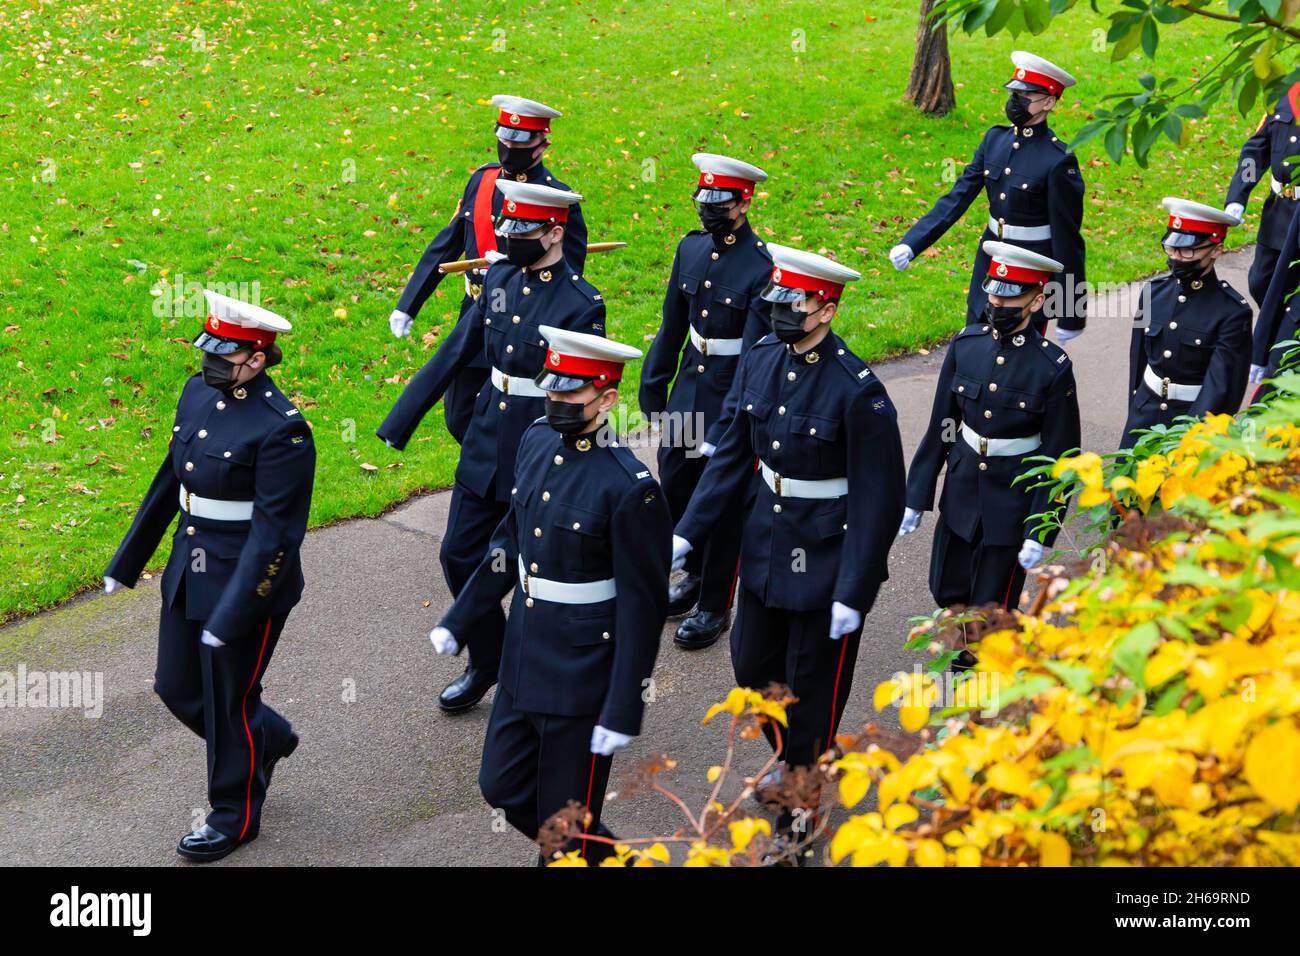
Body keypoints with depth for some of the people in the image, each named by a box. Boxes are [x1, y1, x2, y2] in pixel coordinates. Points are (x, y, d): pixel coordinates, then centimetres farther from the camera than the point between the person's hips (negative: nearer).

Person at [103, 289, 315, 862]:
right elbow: (170, 479, 13)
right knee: (177, 687, 18)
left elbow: (276, 531, -23)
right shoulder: (199, 393, 2)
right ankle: (269, 737, 43)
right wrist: (127, 561, 17)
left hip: (249, 582, -8)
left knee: (228, 701, 8)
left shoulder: (281, 429, -23)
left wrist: (233, 614, -24)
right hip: (190, 574, 8)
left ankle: (235, 816, 30)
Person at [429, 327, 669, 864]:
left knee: (563, 820, 6)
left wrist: (624, 711, -17)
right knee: (503, 789, 19)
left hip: (582, 677, -8)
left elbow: (642, 607, -18)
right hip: (522, 662, 8)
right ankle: (610, 858, 40)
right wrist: (459, 619, 16)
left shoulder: (630, 488, -22)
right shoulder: (537, 442, 0)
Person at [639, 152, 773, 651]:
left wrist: (725, 429, -22)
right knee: (676, 486, 18)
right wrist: (653, 389, 11)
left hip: (733, 398, -7)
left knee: (723, 503, 7)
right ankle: (696, 575, 41)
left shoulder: (763, 268, -20)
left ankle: (714, 605, 23)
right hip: (689, 386, 7)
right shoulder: (691, 248, 1)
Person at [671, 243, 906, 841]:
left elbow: (878, 499, -19)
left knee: (811, 681, 9)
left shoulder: (858, 391, -24)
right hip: (765, 546, 7)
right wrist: (687, 532, 5)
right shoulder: (759, 361, -4)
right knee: (752, 664, 20)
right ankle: (793, 757, 46)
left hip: (827, 557, -7)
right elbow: (734, 453, 7)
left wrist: (853, 593, -18)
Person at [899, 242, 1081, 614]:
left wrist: (1040, 533, -14)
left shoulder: (1052, 367, -16)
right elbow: (940, 426, 3)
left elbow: (1060, 457, -12)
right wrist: (916, 499, 4)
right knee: (946, 593, 17)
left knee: (991, 607, 4)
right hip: (960, 495, 5)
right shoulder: (965, 344, -5)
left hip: (1013, 503, -5)